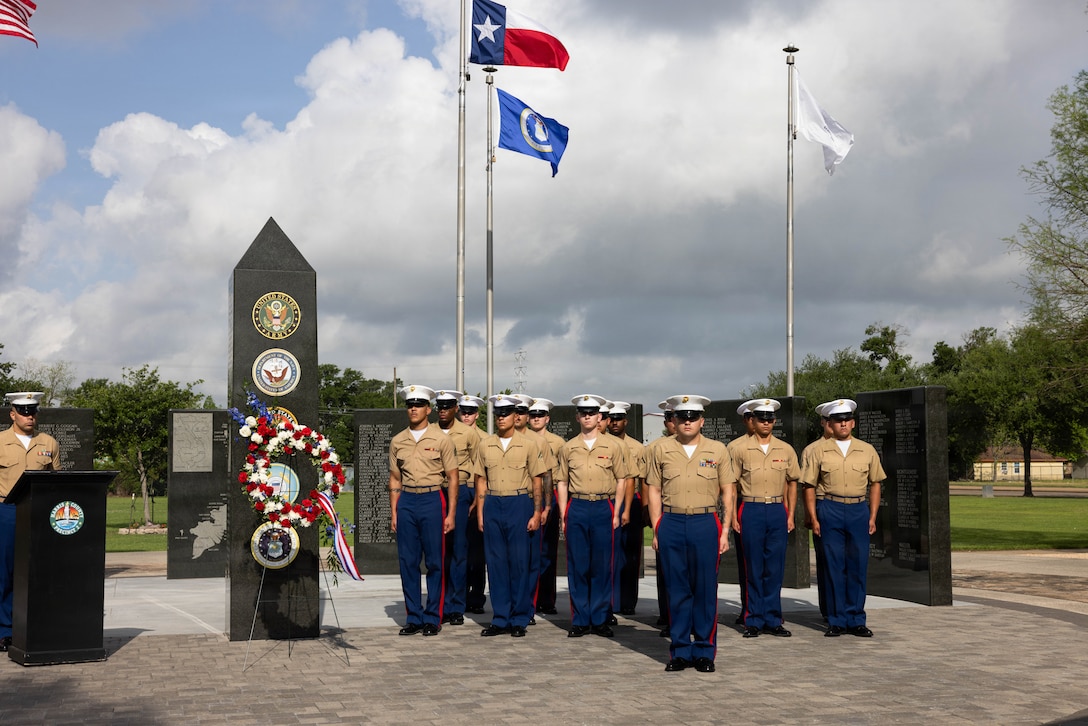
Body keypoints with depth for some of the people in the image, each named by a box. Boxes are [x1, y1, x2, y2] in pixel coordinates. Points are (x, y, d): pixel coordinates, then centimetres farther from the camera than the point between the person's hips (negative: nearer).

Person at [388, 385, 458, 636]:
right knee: (407, 562, 4)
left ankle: (433, 618, 8)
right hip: (406, 502, 3)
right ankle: (414, 618, 12)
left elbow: (452, 478, 1)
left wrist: (451, 514, -5)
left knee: (434, 563, 0)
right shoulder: (397, 441, 10)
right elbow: (395, 479, 15)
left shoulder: (440, 439, 1)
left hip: (432, 500, -3)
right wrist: (394, 513, 8)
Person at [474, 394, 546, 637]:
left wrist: (537, 514, -4)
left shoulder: (529, 444, 1)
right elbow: (481, 480, 11)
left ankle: (519, 619, 9)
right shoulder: (485, 445, 8)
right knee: (496, 563, 4)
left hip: (520, 505, -2)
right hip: (492, 506, 3)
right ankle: (500, 619, 11)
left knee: (520, 563, 0)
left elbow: (536, 481, 2)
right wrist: (480, 513, 5)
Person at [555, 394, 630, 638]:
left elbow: (621, 480, 6)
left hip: (603, 508, -1)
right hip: (577, 509, 1)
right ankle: (580, 620, 10)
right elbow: (561, 482, 10)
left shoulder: (613, 445, 3)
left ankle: (600, 619, 11)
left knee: (602, 566, 2)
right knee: (577, 567, 3)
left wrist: (616, 513, -1)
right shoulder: (568, 448, 7)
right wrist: (563, 515, 3)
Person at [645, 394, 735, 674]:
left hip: (706, 524, 0)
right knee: (677, 590, 5)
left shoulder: (718, 450, 5)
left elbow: (727, 492, 6)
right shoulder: (661, 450, 6)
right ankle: (680, 652, 13)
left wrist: (725, 531, 0)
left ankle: (704, 652, 13)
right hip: (671, 525, 1)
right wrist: (656, 530, 2)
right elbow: (653, 491, 8)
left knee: (706, 590, 3)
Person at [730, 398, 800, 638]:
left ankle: (773, 619, 13)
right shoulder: (740, 450, 1)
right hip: (751, 511, -2)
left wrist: (790, 516, 8)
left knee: (775, 569, 5)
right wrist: (733, 517, -3)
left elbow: (792, 483, 14)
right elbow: (731, 485, 4)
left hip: (778, 511, 2)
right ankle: (754, 621, 9)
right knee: (753, 569, 2)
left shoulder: (786, 450, 7)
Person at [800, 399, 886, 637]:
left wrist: (873, 516, 7)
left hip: (859, 510, 2)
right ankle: (836, 621, 9)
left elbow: (875, 484, 13)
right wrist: (813, 518, -2)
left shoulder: (867, 450, 9)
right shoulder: (819, 451, 3)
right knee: (833, 567, 2)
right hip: (830, 511, -2)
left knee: (858, 567, 4)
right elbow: (809, 486, 4)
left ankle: (856, 620, 13)